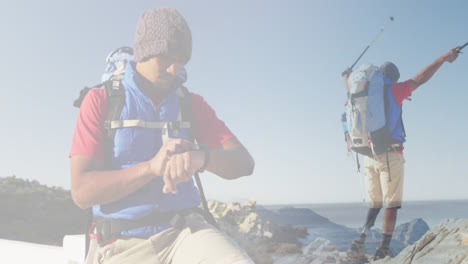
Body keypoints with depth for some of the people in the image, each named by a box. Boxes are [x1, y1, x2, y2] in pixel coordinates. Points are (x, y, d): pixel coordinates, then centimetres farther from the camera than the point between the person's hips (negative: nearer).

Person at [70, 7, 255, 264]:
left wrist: (200, 156, -26)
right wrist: (152, 166, -25)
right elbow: (82, 191, -9)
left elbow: (243, 162, -3)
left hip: (184, 230, 2)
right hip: (123, 243, -2)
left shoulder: (192, 104, 9)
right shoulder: (100, 101, 0)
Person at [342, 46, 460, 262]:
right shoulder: (393, 91, -2)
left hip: (369, 156, 5)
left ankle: (360, 242, -3)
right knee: (391, 205, 1)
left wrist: (346, 76, 53)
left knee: (374, 205, 13)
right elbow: (420, 79, -8)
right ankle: (383, 251, -1)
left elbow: (351, 90, 33)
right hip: (390, 155, -5)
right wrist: (443, 58, -5)